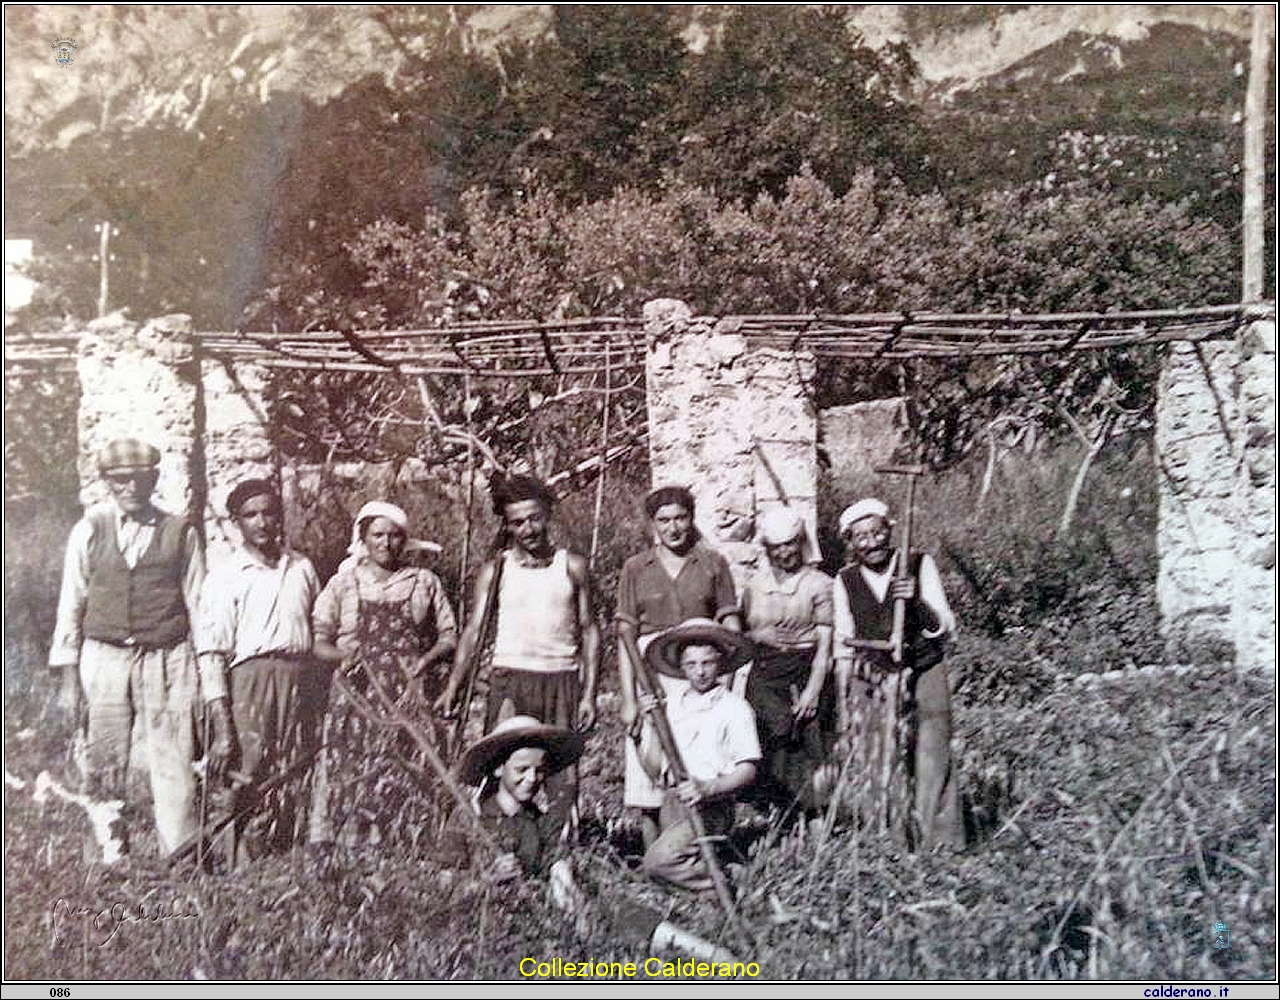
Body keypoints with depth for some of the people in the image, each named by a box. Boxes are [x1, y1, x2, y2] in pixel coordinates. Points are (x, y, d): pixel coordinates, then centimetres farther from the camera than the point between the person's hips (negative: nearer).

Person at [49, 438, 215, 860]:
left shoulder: (180, 533, 4)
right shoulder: (89, 529, 6)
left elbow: (199, 608, 4)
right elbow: (71, 604, 9)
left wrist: (214, 687, 0)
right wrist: (69, 677, 3)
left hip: (167, 662, -1)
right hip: (103, 661, 1)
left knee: (174, 769, -5)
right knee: (103, 771, 5)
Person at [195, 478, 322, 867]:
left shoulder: (302, 568, 14)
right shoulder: (226, 575, 1)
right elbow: (210, 648, -3)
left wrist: (319, 694, 14)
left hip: (301, 679, 4)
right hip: (251, 678, -4)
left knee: (293, 776, 5)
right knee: (247, 775, -8)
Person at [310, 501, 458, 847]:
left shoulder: (425, 582, 13)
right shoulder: (343, 584, 12)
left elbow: (449, 637, 12)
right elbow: (319, 642, 8)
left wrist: (426, 660, -6)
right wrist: (342, 656, -12)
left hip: (409, 699, 0)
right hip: (357, 698, 0)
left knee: (406, 783, -6)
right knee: (349, 781, -7)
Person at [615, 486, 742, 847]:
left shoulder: (713, 564, 10)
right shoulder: (636, 568, 9)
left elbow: (731, 624, 7)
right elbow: (626, 637, 5)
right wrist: (628, 699, -4)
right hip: (650, 673, 0)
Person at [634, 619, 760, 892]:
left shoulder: (734, 707, -1)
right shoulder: (671, 705, 13)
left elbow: (747, 770, -7)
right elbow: (655, 770, 10)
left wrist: (709, 788, -23)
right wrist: (651, 724, -1)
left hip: (710, 806, -6)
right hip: (673, 803, 6)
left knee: (657, 862, -20)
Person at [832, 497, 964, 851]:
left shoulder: (920, 566, 1)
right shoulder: (845, 582, 6)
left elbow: (946, 627, -1)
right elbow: (843, 648, 12)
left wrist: (917, 601, -20)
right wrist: (844, 706, 11)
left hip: (923, 676, -1)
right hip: (871, 685, 1)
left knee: (932, 763, -7)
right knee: (880, 770, -2)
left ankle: (940, 845, 1)